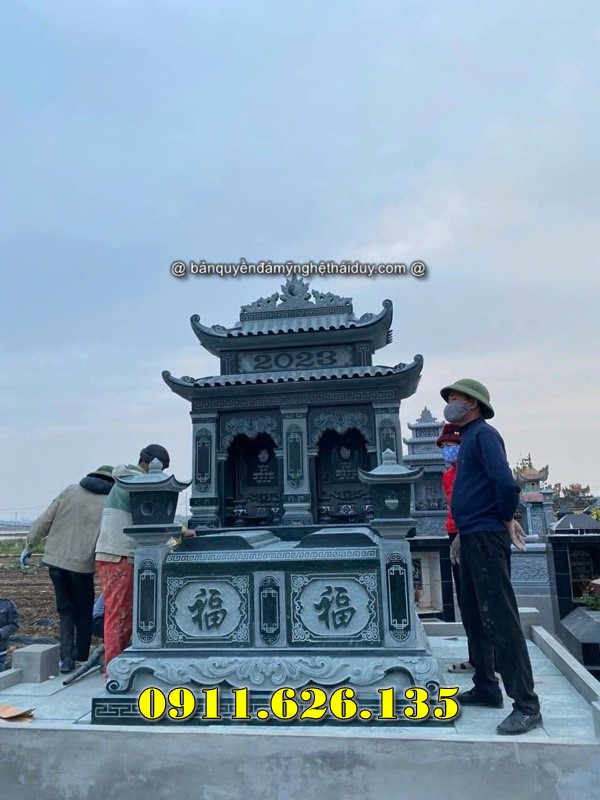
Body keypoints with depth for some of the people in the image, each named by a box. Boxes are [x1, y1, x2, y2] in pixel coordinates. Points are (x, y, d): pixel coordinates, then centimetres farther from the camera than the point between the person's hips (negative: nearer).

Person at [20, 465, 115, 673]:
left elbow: (45, 520, 6)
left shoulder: (70, 491, 7)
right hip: (82, 563, -3)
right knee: (84, 611, 16)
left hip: (55, 559, 3)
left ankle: (66, 658, 8)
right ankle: (81, 657, 20)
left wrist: (29, 545, 14)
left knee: (65, 610, 15)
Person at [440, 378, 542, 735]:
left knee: (501, 620, -7)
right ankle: (486, 688, 27)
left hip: (487, 539, -10)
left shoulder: (483, 433, -11)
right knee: (475, 618, 16)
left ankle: (527, 706, 0)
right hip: (472, 540, 10)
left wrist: (507, 520, -10)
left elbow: (506, 482, -25)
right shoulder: (469, 438, 18)